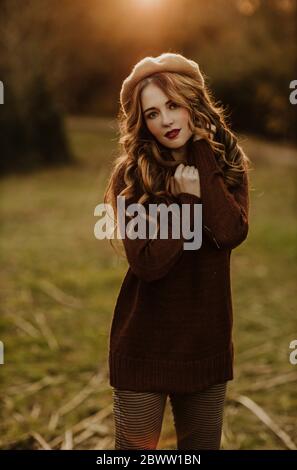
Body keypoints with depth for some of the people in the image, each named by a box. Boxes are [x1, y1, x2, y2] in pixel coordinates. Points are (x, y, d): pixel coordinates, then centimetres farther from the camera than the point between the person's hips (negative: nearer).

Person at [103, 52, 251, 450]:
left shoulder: (227, 163, 0)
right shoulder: (131, 173, -9)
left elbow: (232, 234, -19)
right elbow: (147, 262, -18)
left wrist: (202, 160, -16)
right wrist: (186, 199, -18)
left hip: (208, 340, 3)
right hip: (146, 343, -3)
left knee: (203, 445, 17)